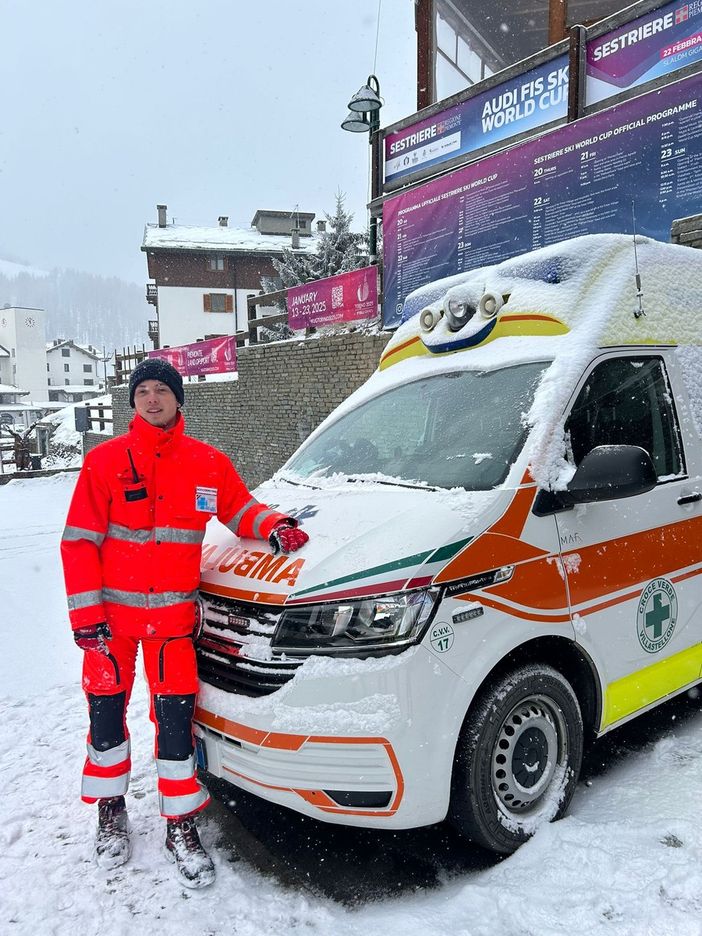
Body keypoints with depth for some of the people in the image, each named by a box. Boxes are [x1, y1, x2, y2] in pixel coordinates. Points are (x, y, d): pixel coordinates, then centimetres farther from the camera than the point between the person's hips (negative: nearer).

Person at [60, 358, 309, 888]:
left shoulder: (208, 463, -1)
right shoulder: (104, 461, -5)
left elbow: (240, 507, 11)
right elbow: (79, 541, -5)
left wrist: (275, 527, -11)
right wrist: (86, 614, -9)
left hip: (173, 614, 0)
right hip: (111, 612, 0)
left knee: (175, 717, 1)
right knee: (106, 711, 12)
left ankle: (182, 827, 21)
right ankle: (111, 811, 37)